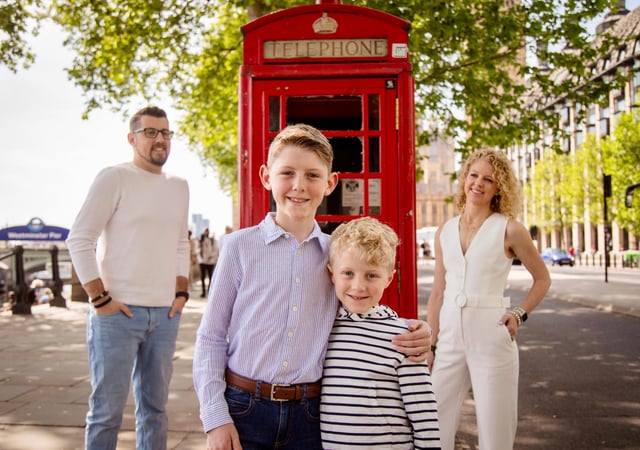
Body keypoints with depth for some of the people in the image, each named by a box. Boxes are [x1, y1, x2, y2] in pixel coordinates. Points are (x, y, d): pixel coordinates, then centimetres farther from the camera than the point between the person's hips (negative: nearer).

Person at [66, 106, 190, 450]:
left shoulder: (179, 187, 13)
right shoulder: (114, 179, -5)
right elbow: (79, 240, -9)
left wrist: (181, 292, 9)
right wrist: (100, 299, -13)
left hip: (164, 313, 5)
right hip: (117, 311, -5)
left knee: (154, 406, 13)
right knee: (107, 408, 2)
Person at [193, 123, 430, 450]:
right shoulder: (240, 246, -3)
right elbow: (211, 336, 0)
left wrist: (412, 339, -6)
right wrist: (216, 418, -6)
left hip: (308, 414, 2)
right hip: (243, 408, -1)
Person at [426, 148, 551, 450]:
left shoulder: (509, 229, -3)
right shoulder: (446, 232, 8)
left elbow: (542, 279, 8)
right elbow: (437, 294, 11)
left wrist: (520, 314, -5)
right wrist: (429, 345, 9)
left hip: (491, 337, -3)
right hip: (450, 337, 4)